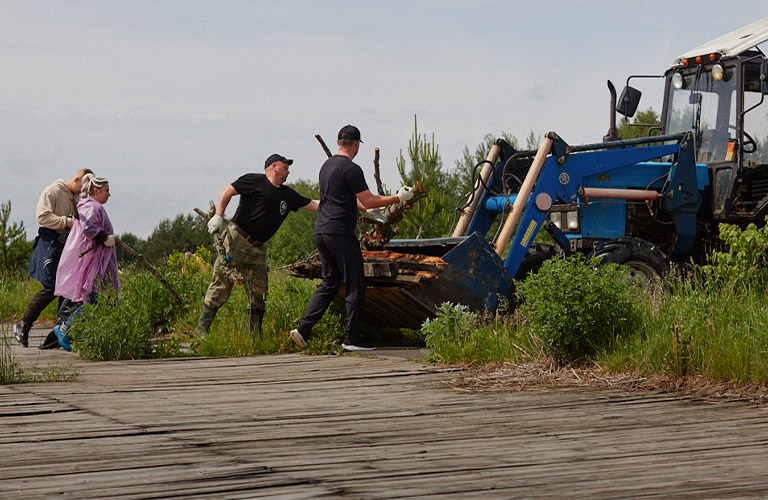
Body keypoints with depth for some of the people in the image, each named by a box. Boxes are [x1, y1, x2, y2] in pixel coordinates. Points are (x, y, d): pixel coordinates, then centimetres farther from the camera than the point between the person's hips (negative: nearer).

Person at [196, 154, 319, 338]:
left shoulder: (287, 195, 19)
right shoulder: (255, 181, -2)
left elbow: (314, 205, 23)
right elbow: (227, 191, -4)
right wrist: (218, 216, -16)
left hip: (257, 249, 7)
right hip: (236, 240, -7)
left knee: (259, 293, 3)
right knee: (221, 285, -10)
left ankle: (254, 335, 10)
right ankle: (202, 328, -7)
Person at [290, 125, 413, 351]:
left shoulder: (327, 165, 17)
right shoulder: (351, 169, -11)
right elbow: (369, 201, -11)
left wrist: (369, 210, 38)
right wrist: (398, 198, 1)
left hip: (321, 231, 9)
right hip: (340, 233, -9)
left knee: (329, 283, 15)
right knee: (355, 286, 0)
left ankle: (302, 329, 6)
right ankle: (352, 338, 2)